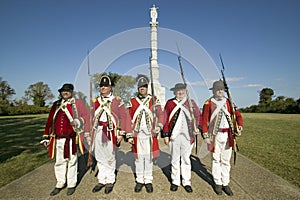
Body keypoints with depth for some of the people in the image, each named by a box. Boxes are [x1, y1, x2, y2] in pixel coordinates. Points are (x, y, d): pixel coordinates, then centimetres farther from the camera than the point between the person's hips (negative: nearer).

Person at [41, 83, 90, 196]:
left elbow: (85, 117, -4)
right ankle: (60, 184, 33)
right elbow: (50, 121, 12)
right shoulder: (56, 105, 11)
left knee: (71, 161, 10)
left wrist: (86, 133, -12)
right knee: (59, 162, 15)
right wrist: (46, 137, 11)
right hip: (58, 139, 4)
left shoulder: (78, 103, 0)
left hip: (71, 139, -4)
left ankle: (71, 185, 26)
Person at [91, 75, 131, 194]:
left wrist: (120, 133, -8)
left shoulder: (117, 101, -3)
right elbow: (93, 117, 14)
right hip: (98, 133, 4)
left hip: (110, 132, -4)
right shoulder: (96, 101, 11)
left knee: (110, 157, 6)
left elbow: (123, 117, -5)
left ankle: (110, 181, 22)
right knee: (99, 157, 12)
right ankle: (101, 180, 27)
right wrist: (91, 132, 11)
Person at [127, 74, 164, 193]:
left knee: (149, 157, 8)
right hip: (137, 135, 1)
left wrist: (159, 126, -18)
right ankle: (139, 181, 25)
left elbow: (160, 114, -1)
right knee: (138, 157, 9)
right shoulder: (132, 102, 5)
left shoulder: (154, 100, 5)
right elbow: (129, 119, 5)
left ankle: (148, 181, 24)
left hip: (150, 134, 0)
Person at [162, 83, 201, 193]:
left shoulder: (191, 103, 7)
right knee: (175, 160, 10)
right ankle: (175, 182, 26)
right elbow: (165, 120, 2)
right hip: (174, 136, -1)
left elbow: (198, 116, 12)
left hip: (187, 136, 1)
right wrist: (165, 135, -1)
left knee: (186, 159, 11)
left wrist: (197, 127, -4)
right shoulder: (169, 103, 2)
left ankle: (186, 182, 26)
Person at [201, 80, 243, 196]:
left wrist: (240, 126, -13)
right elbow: (204, 120, -7)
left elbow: (237, 115, 6)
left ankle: (225, 184, 26)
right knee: (216, 160, 8)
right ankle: (217, 183, 23)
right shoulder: (208, 104, -4)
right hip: (215, 135, -4)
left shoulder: (228, 102, 8)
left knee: (226, 160, 12)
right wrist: (205, 136, -12)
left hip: (227, 135, 4)